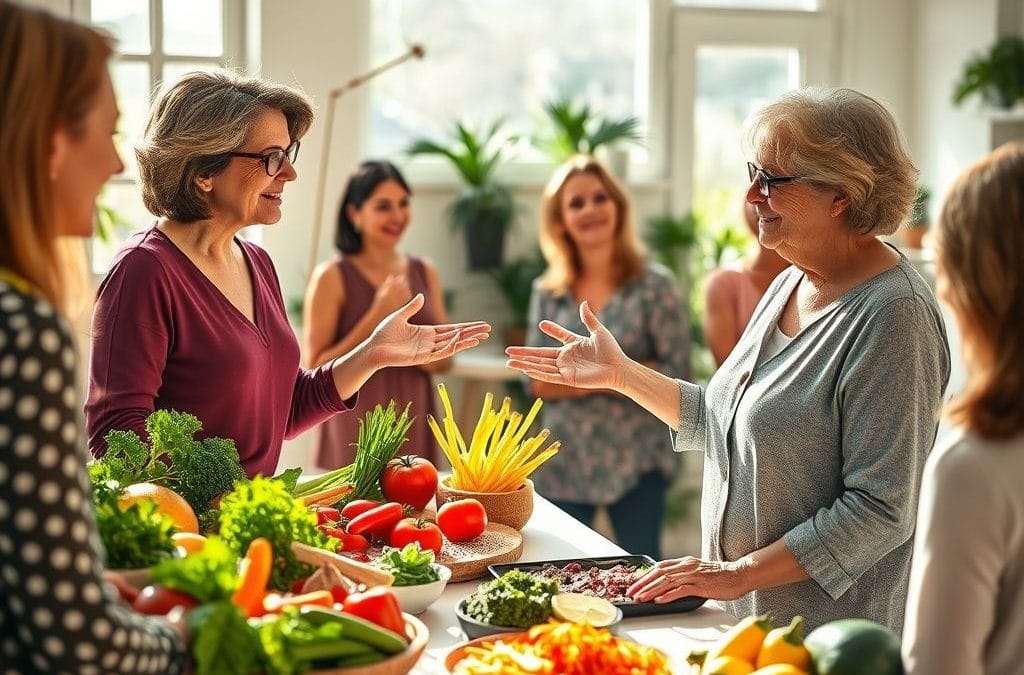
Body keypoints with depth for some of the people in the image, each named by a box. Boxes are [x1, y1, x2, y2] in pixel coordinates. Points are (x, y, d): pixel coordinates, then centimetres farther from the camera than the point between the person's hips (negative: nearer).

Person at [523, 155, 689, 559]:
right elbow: (536, 381, 0)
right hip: (563, 464, 3)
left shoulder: (653, 285, -4)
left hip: (636, 461, -3)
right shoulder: (547, 293, 5)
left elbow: (675, 374, -10)